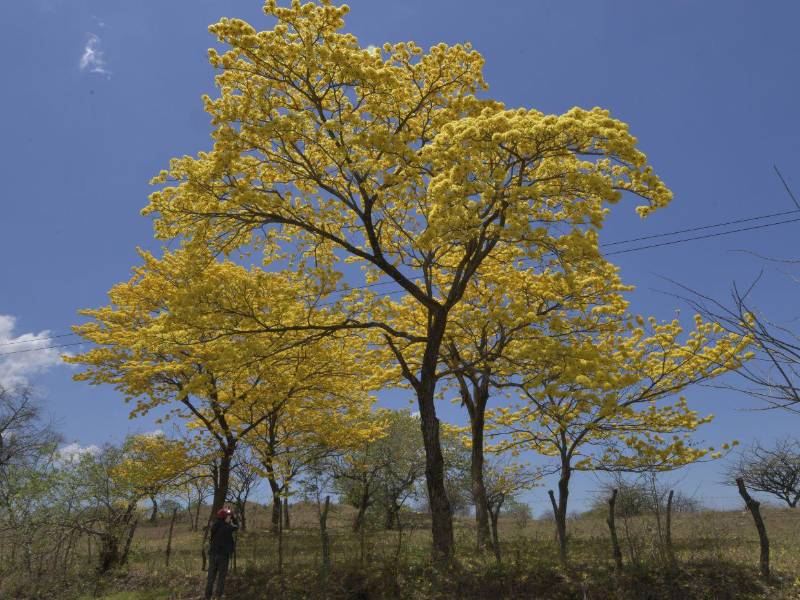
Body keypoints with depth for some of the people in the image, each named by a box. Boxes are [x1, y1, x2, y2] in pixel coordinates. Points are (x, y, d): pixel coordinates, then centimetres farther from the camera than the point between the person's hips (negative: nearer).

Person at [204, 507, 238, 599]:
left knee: (211, 575, 12)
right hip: (223, 554, -4)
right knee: (221, 575, 9)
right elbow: (236, 526, 3)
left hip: (212, 554, 4)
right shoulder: (227, 527, -16)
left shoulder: (213, 525, -3)